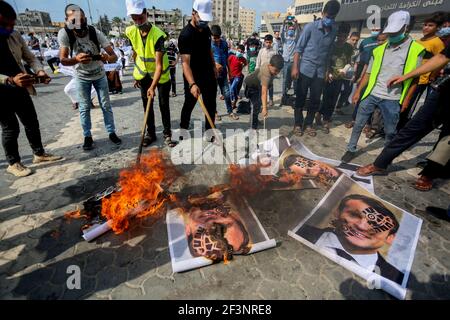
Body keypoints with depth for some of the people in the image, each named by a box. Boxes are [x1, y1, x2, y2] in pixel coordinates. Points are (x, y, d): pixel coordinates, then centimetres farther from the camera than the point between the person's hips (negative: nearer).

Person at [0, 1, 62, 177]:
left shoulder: (15, 36, 0)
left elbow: (30, 57, 9)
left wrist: (39, 71, -12)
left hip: (20, 89, 5)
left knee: (32, 123, 11)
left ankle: (39, 154, 27)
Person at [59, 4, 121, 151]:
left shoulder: (95, 33, -22)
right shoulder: (64, 34, -22)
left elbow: (114, 56, -24)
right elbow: (63, 60, -22)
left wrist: (107, 57, -48)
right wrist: (76, 59, -43)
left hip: (99, 74, 0)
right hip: (82, 76, 0)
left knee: (106, 105, 4)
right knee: (84, 108, 3)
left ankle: (112, 133, 16)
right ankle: (87, 137, 15)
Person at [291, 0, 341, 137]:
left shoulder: (335, 31, 6)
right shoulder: (310, 27, -5)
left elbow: (330, 51, 10)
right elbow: (299, 48, -5)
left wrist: (328, 70, 7)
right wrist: (295, 67, -13)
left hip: (320, 71, 4)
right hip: (305, 69, -3)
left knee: (315, 100, 5)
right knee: (301, 98, 1)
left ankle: (308, 124, 18)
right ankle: (298, 124, 13)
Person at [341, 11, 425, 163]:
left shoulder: (415, 49, -1)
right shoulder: (380, 49, 8)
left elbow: (415, 77, -1)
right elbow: (369, 73, 10)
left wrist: (407, 99, -6)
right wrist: (358, 91, 5)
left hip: (392, 99, -2)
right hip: (371, 94, 3)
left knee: (390, 131, 8)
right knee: (358, 124, 5)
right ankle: (351, 150, 19)